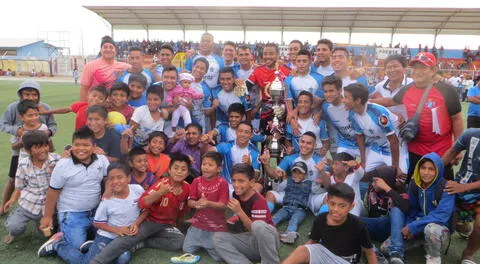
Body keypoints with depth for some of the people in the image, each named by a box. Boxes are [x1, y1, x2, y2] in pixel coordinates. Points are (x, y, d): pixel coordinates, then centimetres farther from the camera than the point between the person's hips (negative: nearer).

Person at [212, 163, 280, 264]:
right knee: (218, 237, -12)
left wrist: (239, 212, -33)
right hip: (249, 241, 7)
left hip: (265, 240, -6)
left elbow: (256, 228, -27)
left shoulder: (259, 201, -19)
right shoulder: (236, 196, 0)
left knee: (258, 226, -40)